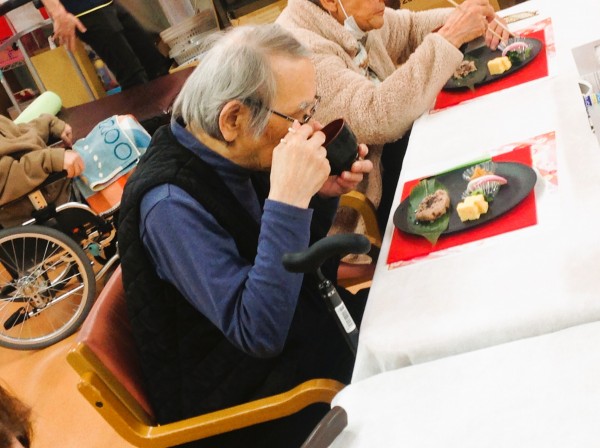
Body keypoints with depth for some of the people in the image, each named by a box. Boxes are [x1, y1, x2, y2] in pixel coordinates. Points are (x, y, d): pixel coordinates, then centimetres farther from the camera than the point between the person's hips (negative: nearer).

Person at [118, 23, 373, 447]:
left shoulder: (236, 154, -6)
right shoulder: (172, 204, -29)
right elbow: (259, 333, -35)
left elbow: (293, 258, 8)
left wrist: (321, 196, -11)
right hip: (240, 399, -7)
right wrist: (289, 199, -38)